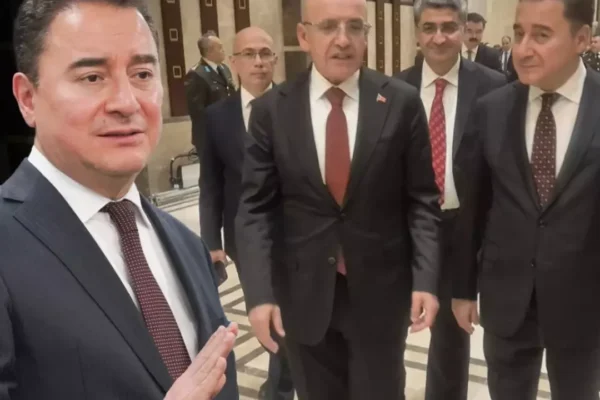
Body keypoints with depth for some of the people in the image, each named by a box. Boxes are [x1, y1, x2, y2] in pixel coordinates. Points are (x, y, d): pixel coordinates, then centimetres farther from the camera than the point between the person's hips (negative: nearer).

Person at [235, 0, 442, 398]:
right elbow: (255, 208, -4)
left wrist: (426, 278, -10)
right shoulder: (271, 109, -3)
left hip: (381, 290, 0)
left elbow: (422, 200, -2)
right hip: (302, 293, 1)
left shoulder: (402, 102, -5)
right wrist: (259, 292, -12)